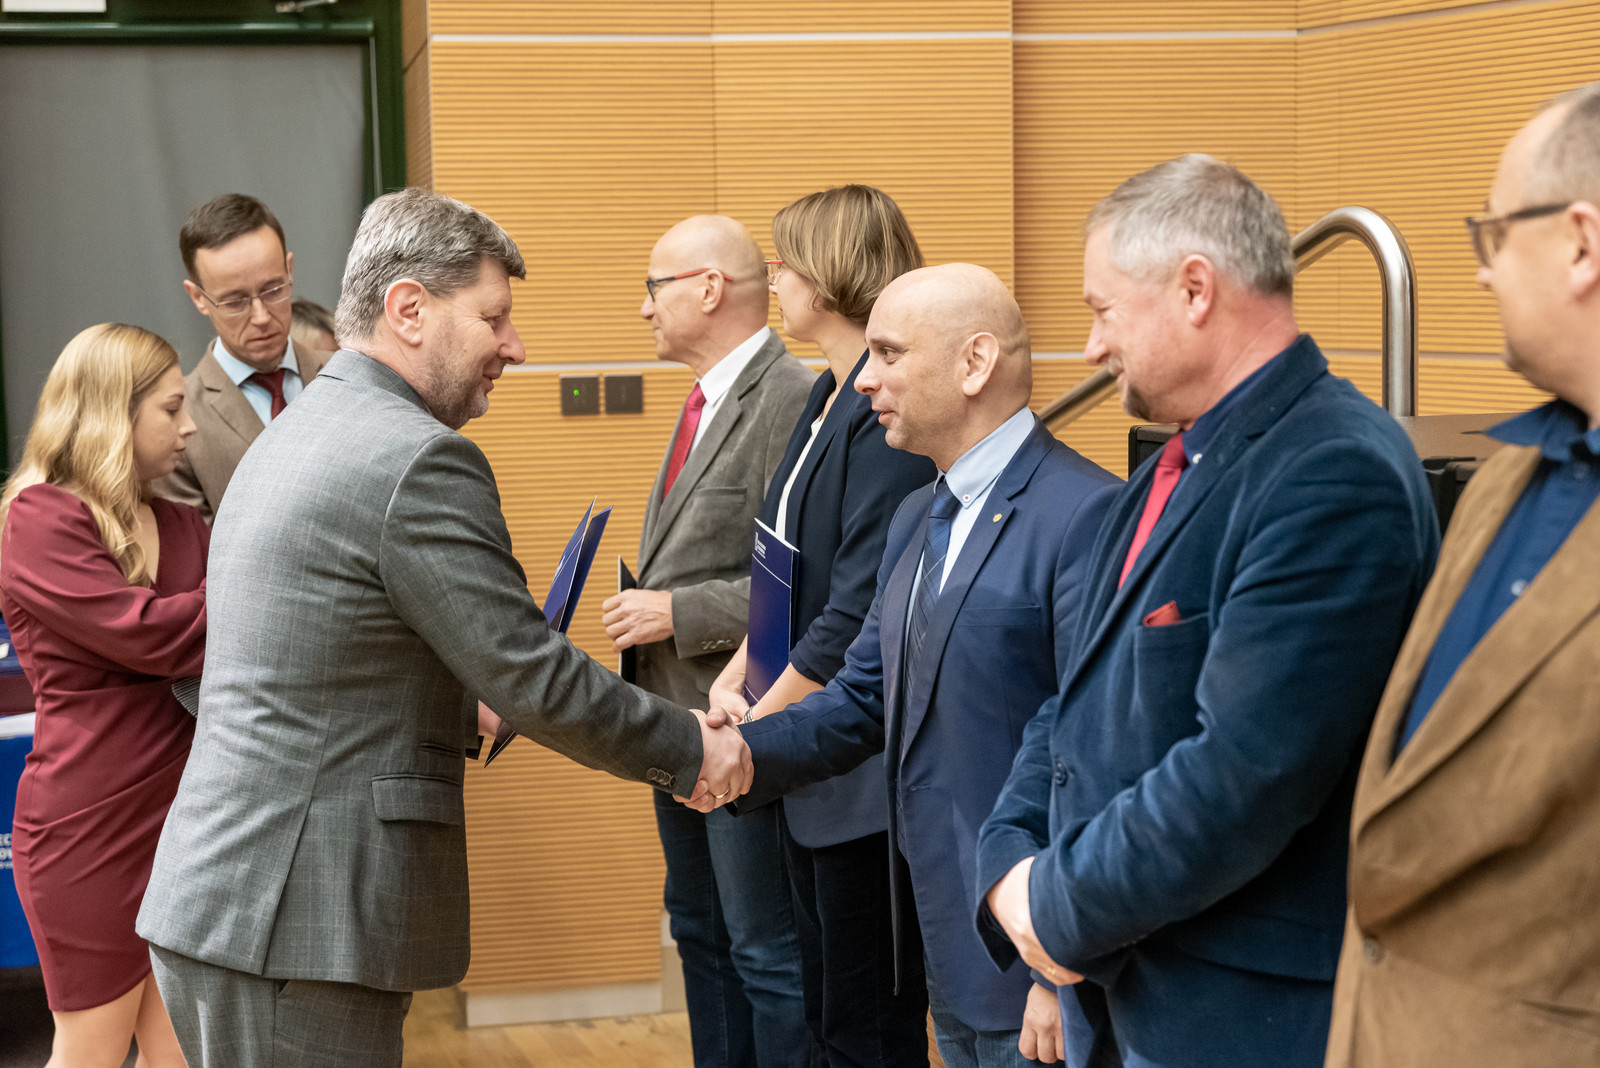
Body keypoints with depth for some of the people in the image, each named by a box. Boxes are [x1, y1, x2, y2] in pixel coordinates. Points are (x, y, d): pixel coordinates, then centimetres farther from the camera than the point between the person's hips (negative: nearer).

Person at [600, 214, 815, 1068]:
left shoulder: (790, 400, -18)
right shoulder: (706, 400, 15)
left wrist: (677, 612, -20)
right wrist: (646, 606, 9)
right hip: (680, 724, 10)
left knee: (768, 955, -2)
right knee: (701, 934, 19)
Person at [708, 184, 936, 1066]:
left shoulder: (888, 410, -19)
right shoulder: (826, 400, 12)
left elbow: (860, 612, -23)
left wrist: (754, 727, -14)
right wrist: (734, 679, 3)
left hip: (866, 768, -10)